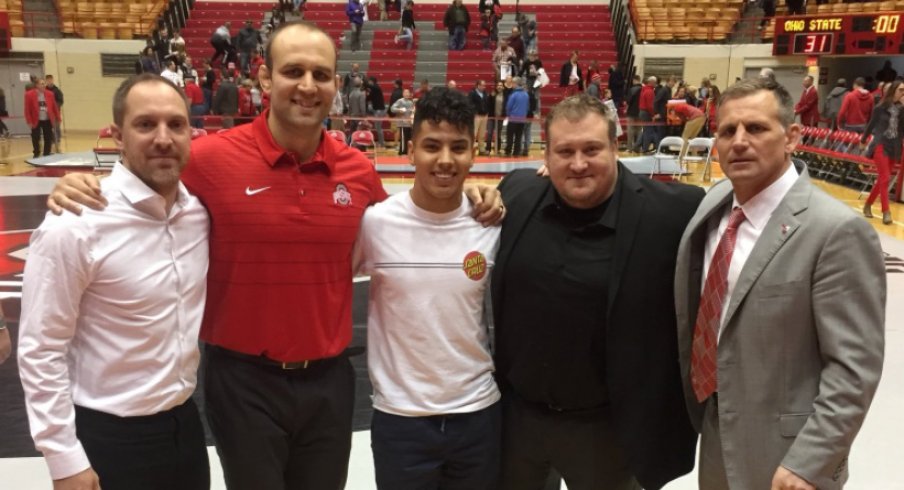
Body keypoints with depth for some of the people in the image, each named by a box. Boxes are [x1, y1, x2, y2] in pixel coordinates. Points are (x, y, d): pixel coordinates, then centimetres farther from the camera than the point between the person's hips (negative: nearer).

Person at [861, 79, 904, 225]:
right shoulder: (881, 107, -4)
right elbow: (871, 124, 7)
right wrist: (863, 140, 18)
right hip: (881, 145, -4)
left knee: (882, 179, 10)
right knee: (885, 178, -9)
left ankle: (868, 204, 25)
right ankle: (886, 212, -8)